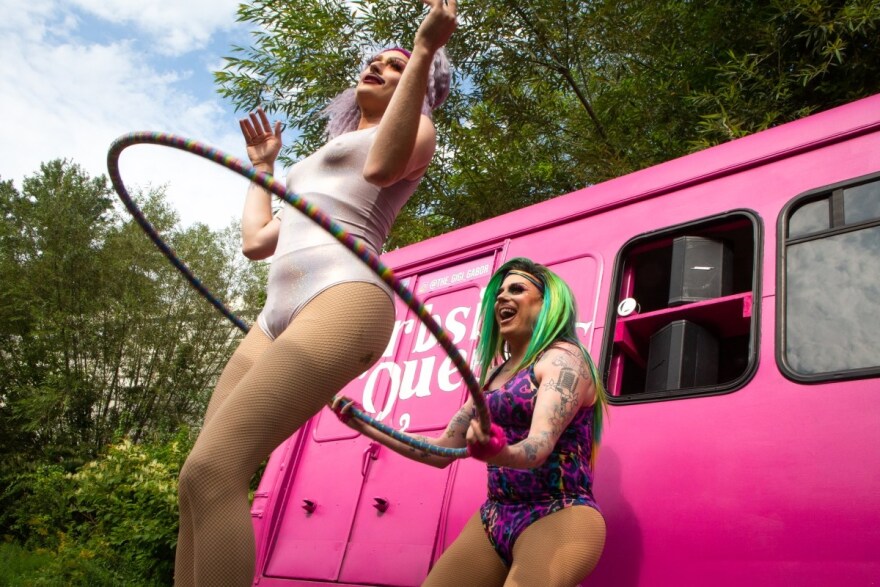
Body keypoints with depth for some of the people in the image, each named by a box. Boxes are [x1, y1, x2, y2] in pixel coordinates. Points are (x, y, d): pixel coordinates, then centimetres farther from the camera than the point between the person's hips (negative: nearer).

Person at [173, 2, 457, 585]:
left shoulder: (415, 128, 16)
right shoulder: (325, 163, 38)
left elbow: (381, 166, -11)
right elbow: (257, 240, 34)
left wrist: (426, 50, -10)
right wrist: (263, 166, 45)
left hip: (342, 302, -8)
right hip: (277, 316, 9)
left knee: (211, 471, -25)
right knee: (199, 483, -2)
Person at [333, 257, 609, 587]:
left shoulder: (563, 358, -7)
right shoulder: (495, 375, 16)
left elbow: (541, 446, -23)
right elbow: (442, 450, 18)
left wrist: (500, 452, -45)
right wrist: (366, 425, 10)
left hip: (560, 517, -7)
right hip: (494, 518, 8)